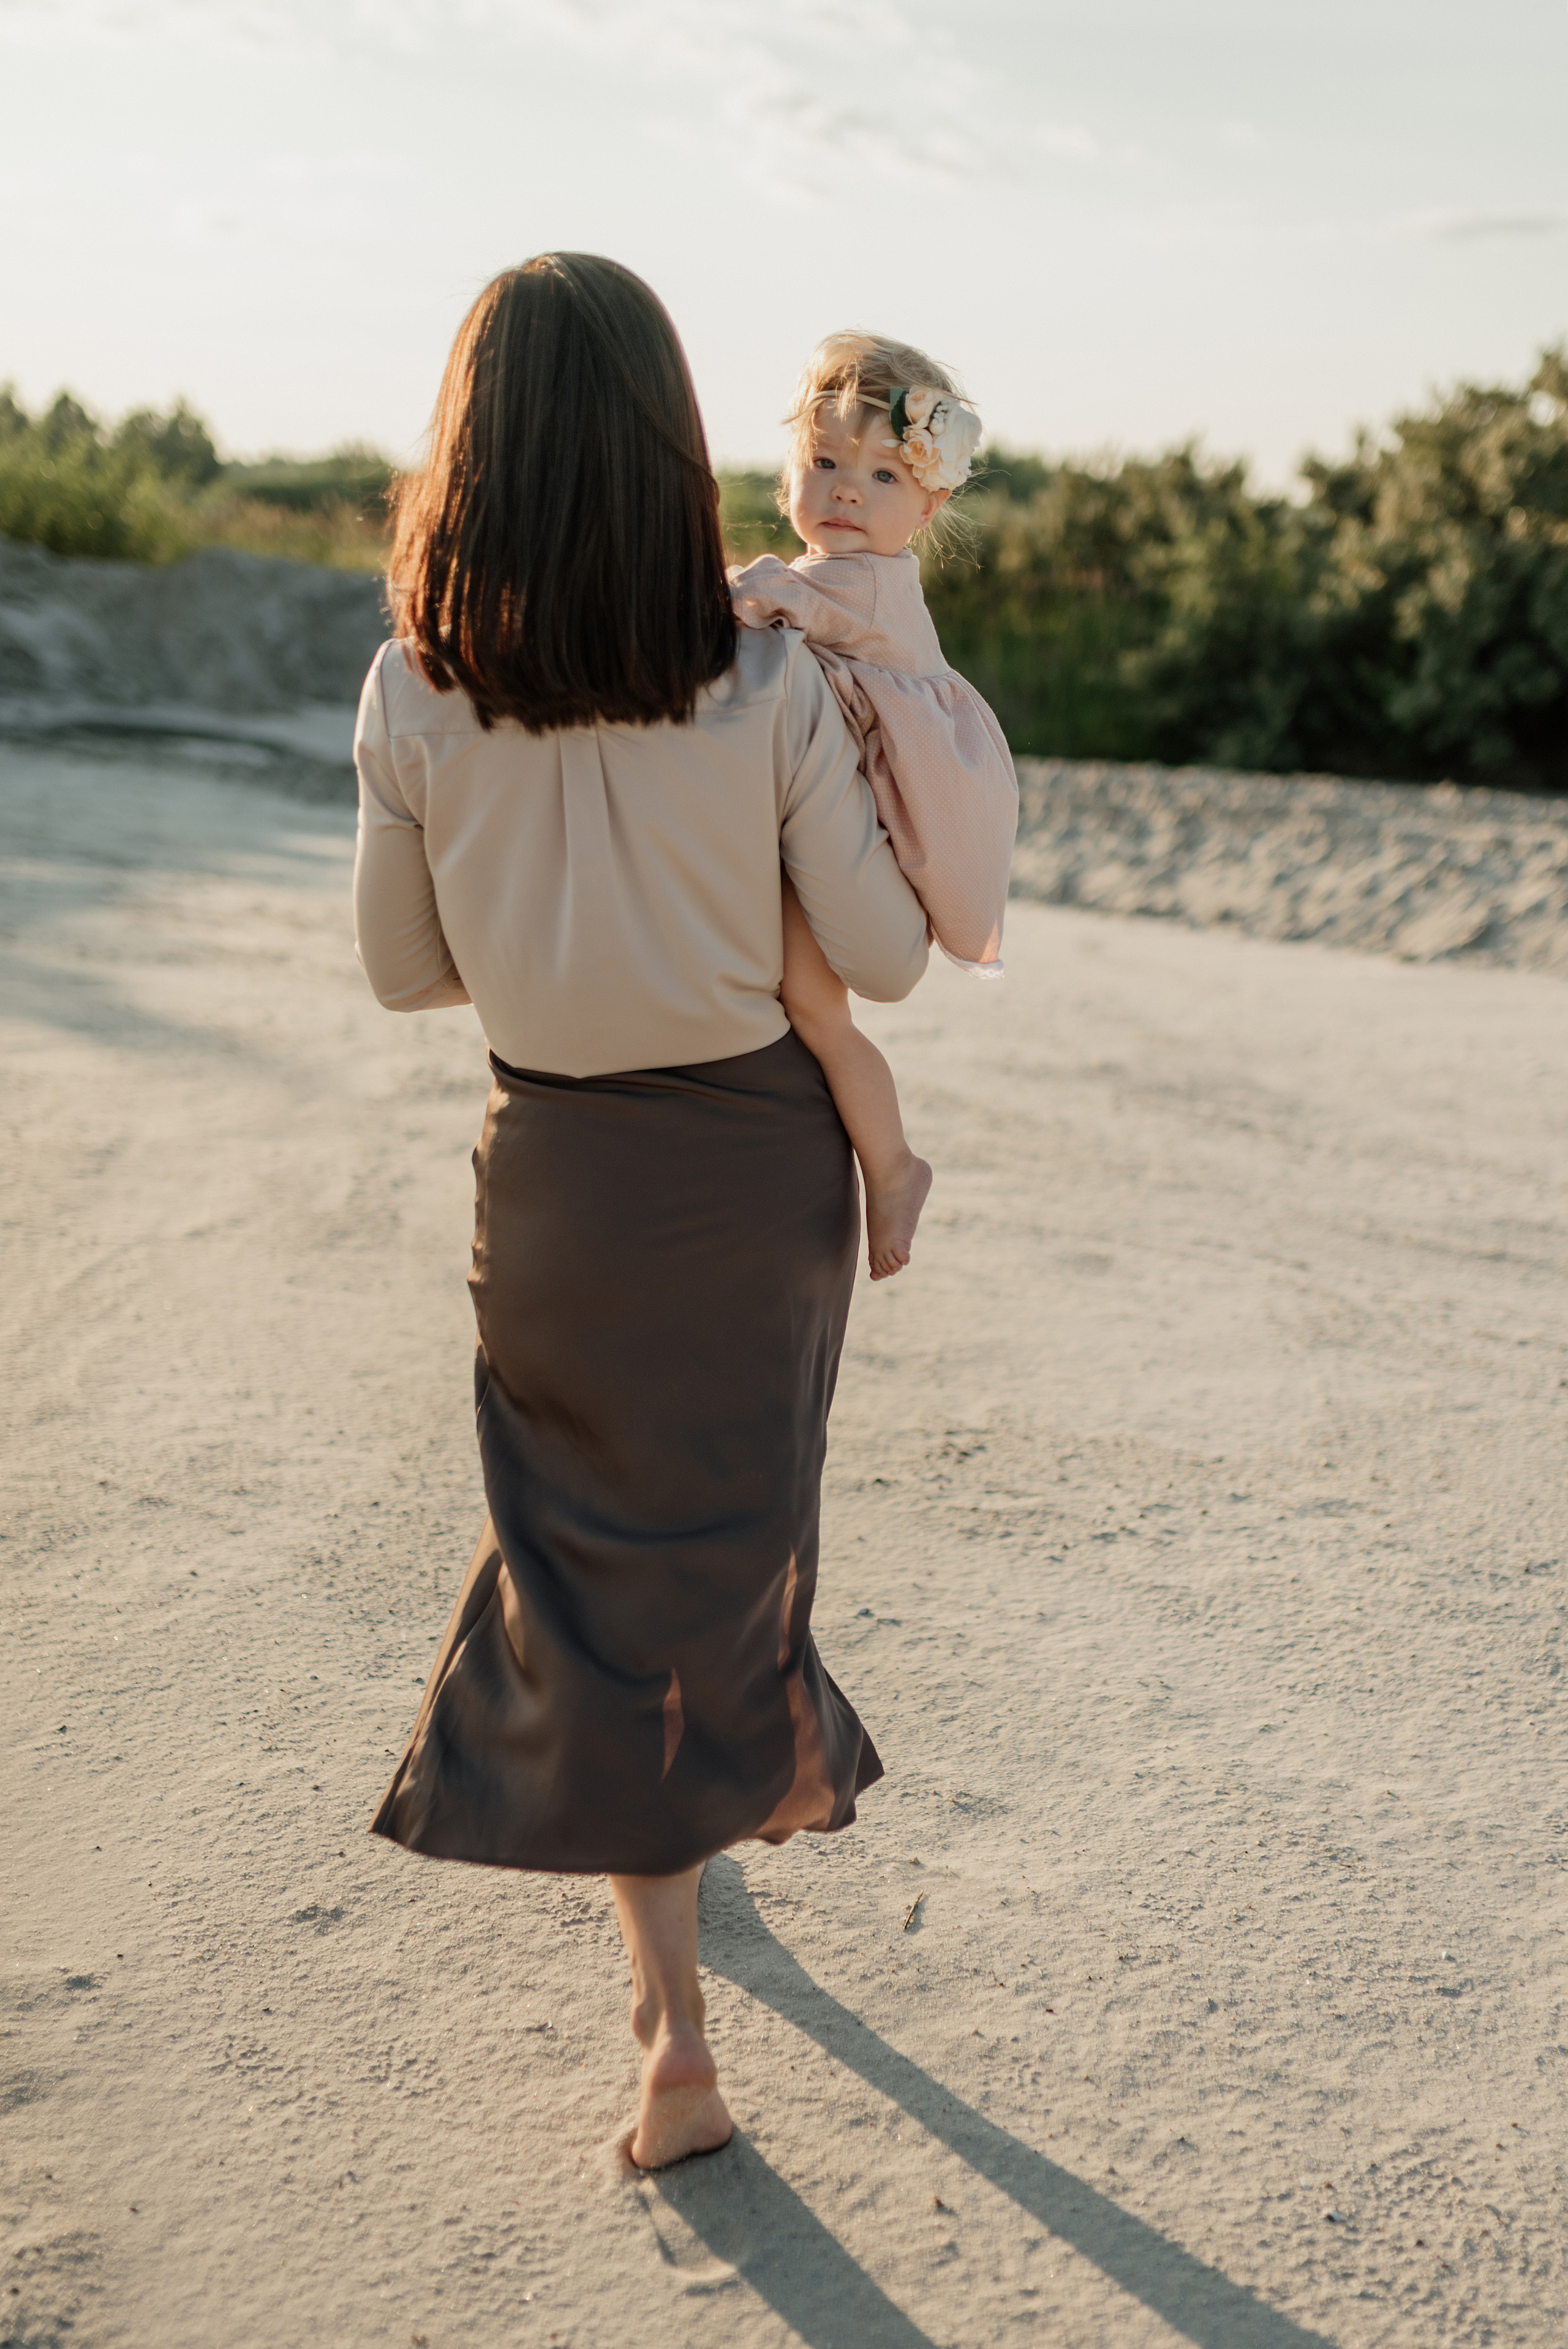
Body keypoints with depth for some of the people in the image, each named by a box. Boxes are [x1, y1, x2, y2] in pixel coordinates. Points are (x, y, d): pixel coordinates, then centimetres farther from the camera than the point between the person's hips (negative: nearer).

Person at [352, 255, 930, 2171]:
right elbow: (883, 961, -9)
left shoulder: (412, 698, -13)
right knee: (737, 1499, 27)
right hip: (762, 1160, 0)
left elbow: (402, 969, -1)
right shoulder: (771, 687, -16)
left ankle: (673, 2026, 15)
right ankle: (777, 1744, 56)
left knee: (597, 1556, 14)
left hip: (556, 1175, 0)